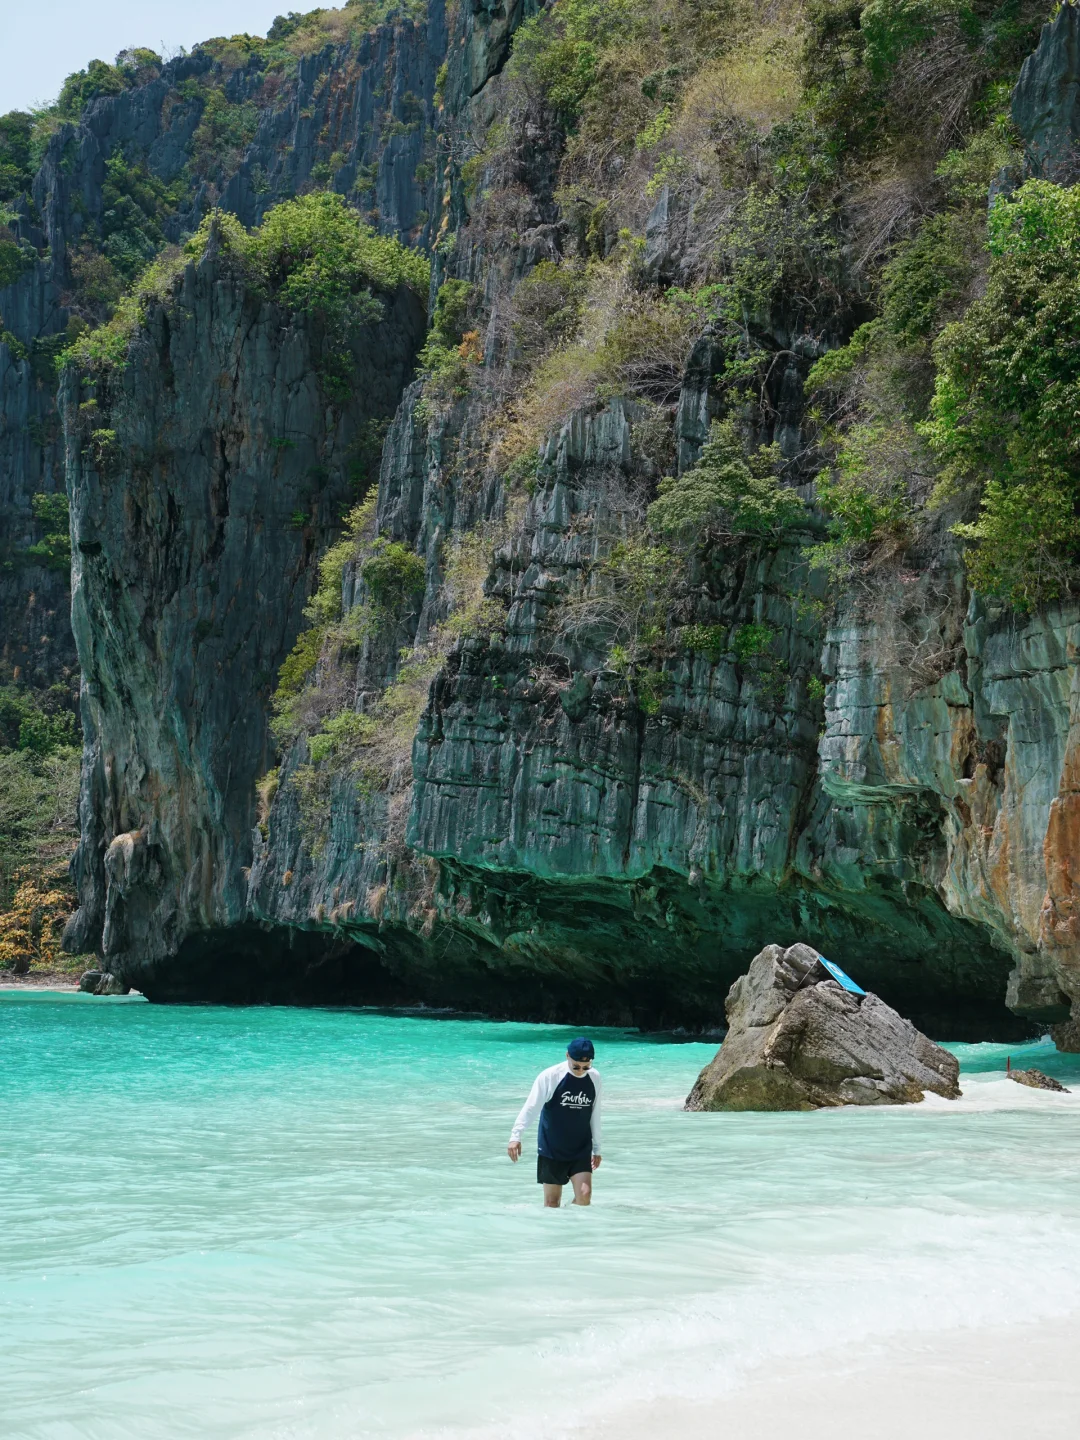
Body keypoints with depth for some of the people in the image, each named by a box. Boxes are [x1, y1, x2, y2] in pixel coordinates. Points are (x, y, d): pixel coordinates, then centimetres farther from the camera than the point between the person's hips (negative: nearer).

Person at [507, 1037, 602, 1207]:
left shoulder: (594, 1078, 0)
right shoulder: (550, 1077, -13)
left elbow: (595, 1115, 11)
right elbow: (530, 1108, -15)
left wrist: (597, 1148, 17)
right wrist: (515, 1136, -26)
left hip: (581, 1150, 3)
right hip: (552, 1149, -3)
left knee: (584, 1194, -13)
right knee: (552, 1201, 1)